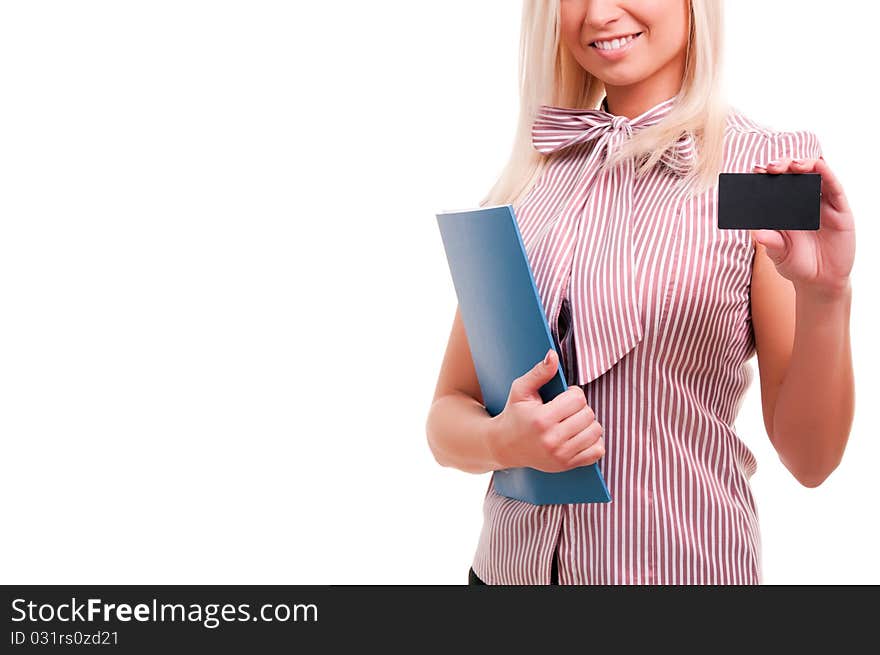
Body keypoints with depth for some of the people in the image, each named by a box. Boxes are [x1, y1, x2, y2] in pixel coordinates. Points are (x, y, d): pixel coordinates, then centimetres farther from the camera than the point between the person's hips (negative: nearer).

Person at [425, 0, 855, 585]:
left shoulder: (765, 166, -9)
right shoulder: (526, 180, 0)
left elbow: (810, 460, -9)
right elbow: (448, 417, 3)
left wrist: (826, 297, -23)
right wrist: (504, 441, -17)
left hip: (684, 567, -2)